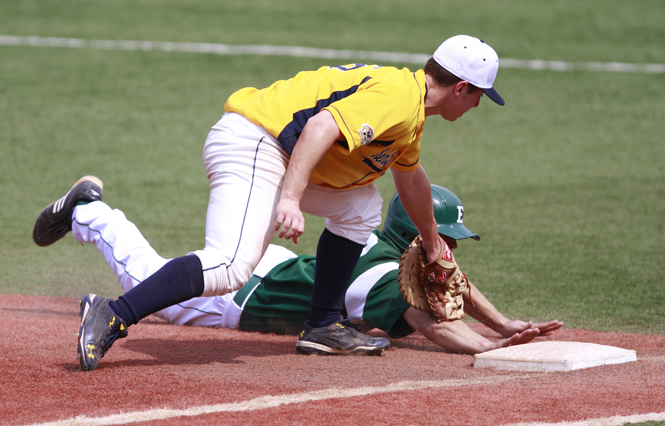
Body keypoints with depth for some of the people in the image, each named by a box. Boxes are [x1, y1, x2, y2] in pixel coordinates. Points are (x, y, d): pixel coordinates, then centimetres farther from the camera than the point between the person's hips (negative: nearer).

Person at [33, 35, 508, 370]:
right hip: (252, 146, -11)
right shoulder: (399, 97, -10)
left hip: (281, 154, 11)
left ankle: (323, 327, 18)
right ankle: (112, 317, -35)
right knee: (231, 266, -28)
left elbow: (411, 176, 43)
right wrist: (291, 199, -35)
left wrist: (433, 242, 57)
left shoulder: (410, 105, 24)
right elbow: (322, 126, -26)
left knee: (361, 208, 22)